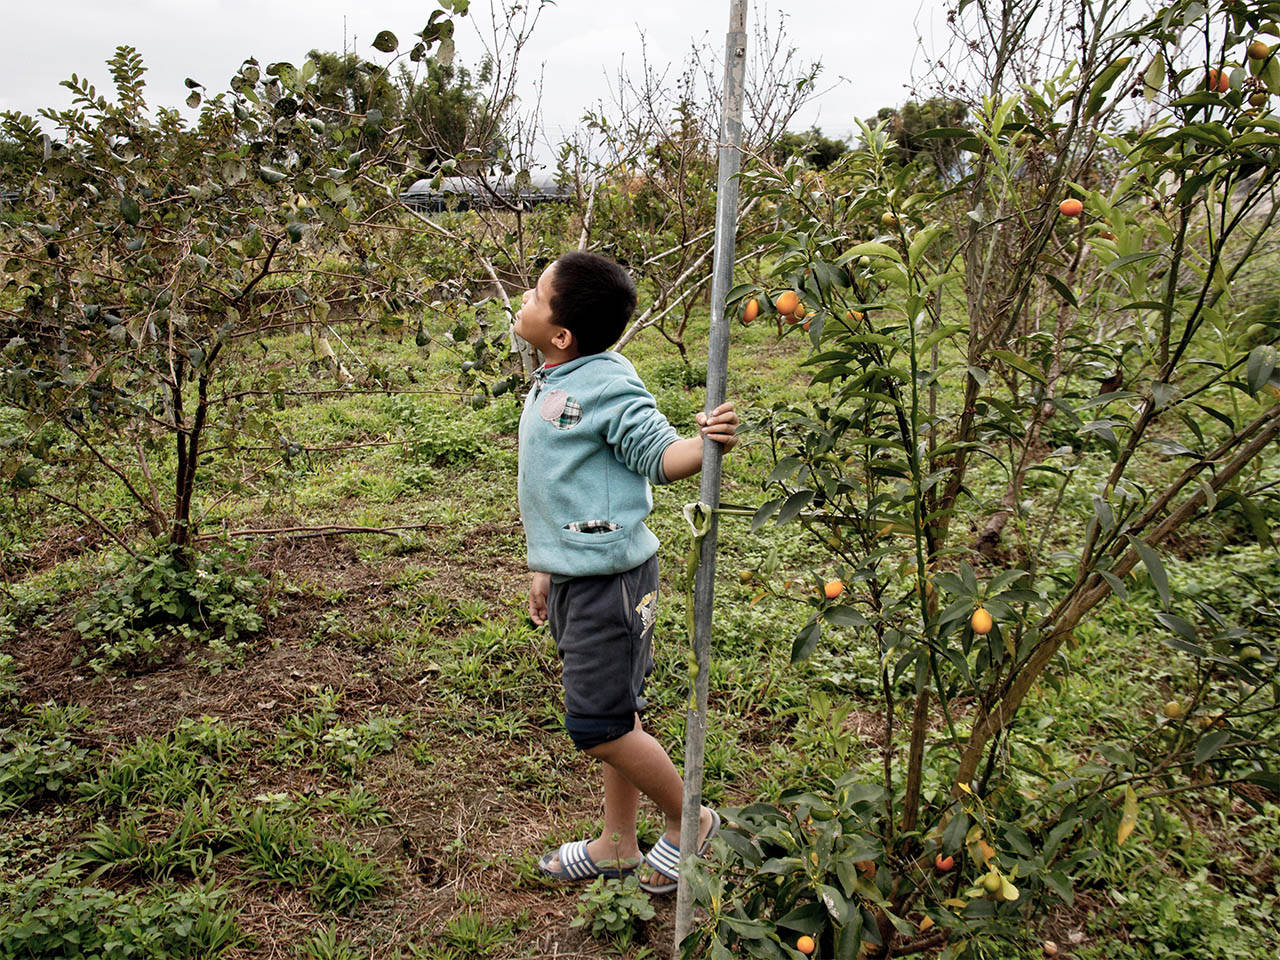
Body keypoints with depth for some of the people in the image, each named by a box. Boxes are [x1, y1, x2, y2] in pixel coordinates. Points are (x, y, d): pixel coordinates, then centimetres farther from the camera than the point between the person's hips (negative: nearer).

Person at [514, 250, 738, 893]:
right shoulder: (551, 385, 12)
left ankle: (689, 822, 20)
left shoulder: (607, 387, -17)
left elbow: (661, 454, -18)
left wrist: (708, 444, -41)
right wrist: (548, 568, 23)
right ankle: (617, 846, 34)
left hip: (609, 580, -9)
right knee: (613, 716, 18)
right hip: (576, 577, 9)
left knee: (598, 726, -4)